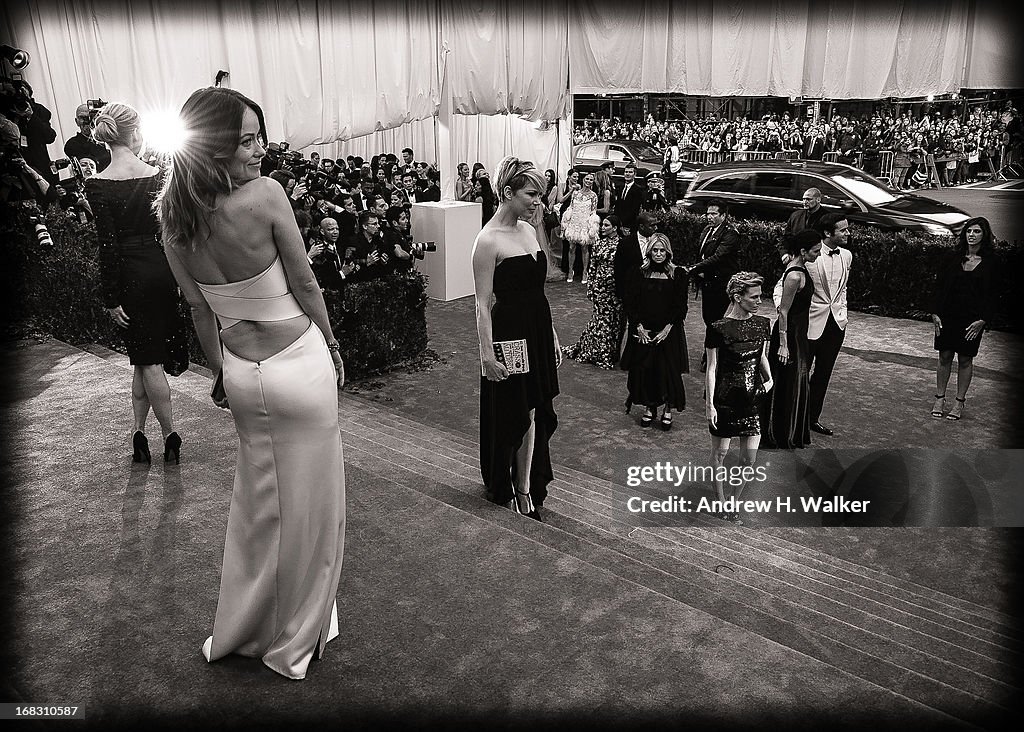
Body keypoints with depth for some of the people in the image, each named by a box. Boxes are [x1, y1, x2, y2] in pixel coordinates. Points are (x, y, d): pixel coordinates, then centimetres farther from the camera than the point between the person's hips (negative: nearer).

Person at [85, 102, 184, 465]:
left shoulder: (98, 185, -11)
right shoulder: (157, 175, -3)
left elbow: (108, 244, -12)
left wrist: (111, 298, -7)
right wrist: (181, 277, 10)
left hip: (130, 274, -3)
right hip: (162, 268, 3)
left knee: (147, 360, 6)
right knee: (146, 356, 13)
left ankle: (171, 436, 10)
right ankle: (139, 432, 17)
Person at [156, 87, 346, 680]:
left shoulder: (172, 214, -4)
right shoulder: (265, 196, -21)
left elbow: (199, 307, 6)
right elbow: (305, 285, -11)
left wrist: (222, 371, 17)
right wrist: (333, 347, 4)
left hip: (243, 373, 6)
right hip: (300, 365, -6)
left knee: (259, 498, 24)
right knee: (309, 499, 12)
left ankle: (243, 629, 41)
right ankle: (295, 636, 31)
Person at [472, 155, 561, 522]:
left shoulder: (528, 230, 9)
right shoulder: (488, 240, -15)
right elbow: (483, 303, -15)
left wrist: (552, 335, 16)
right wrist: (487, 354, -18)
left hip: (538, 332, 7)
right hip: (509, 333, -7)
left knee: (532, 412, 11)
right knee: (512, 415, 7)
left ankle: (526, 488, 23)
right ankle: (504, 487, 27)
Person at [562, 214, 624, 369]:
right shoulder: (599, 242, 5)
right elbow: (593, 266, 9)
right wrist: (590, 287, 6)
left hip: (614, 287, -3)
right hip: (599, 285, 3)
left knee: (613, 318, 4)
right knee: (602, 317, 6)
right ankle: (600, 352, 13)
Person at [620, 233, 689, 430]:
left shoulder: (678, 275, -1)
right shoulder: (639, 273, 3)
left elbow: (681, 306, -4)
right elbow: (630, 303, 0)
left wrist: (667, 329, -13)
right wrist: (639, 327, -10)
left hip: (668, 332, -1)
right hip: (643, 331, 2)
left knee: (668, 370, -2)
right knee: (643, 369, 3)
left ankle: (668, 410, 17)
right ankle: (650, 408, 21)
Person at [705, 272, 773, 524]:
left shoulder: (762, 324, 1)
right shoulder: (719, 329, -13)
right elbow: (712, 368, -9)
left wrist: (769, 378, -1)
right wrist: (710, 404, -10)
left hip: (752, 399, 4)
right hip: (725, 399, -4)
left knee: (750, 457, 5)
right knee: (720, 451, 10)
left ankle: (734, 500, 25)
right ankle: (722, 501, 26)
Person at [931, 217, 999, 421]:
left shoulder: (991, 262, 0)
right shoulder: (953, 258, 3)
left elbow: (991, 295, -1)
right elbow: (940, 287, 4)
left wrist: (982, 320, -10)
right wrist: (935, 313, -4)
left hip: (972, 320, -1)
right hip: (948, 316, 1)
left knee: (965, 360, 6)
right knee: (944, 357, 5)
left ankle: (959, 402, 16)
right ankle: (939, 399, 15)